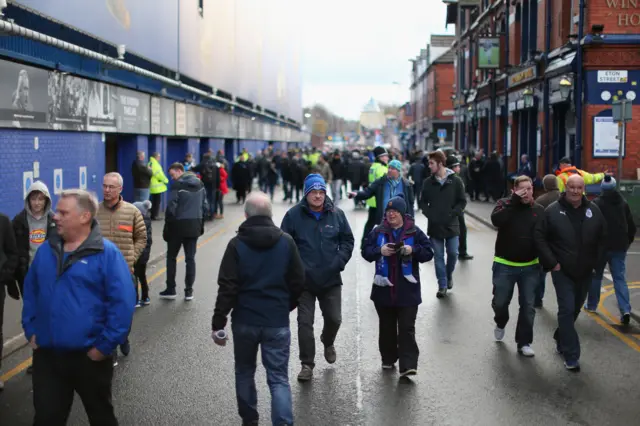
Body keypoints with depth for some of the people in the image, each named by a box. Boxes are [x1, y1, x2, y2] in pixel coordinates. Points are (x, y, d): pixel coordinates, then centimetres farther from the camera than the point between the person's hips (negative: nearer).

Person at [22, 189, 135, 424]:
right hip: (46, 354, 4)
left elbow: (123, 303, -16)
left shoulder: (107, 253, -13)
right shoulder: (46, 250, 6)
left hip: (90, 356, -4)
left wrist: (104, 346, -16)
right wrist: (30, 330, 7)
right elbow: (30, 292, 16)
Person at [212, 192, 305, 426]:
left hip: (244, 320, 0)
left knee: (245, 372, 19)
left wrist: (218, 322, -6)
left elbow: (227, 287, -11)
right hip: (278, 322, 0)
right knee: (278, 378, 3)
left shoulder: (237, 244, -7)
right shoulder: (286, 242, -1)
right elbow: (298, 281, 5)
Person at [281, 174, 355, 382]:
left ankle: (328, 342, 44)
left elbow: (347, 240, 8)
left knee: (334, 318, 11)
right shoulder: (294, 215, -7)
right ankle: (307, 364, 13)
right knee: (305, 322, 1)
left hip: (331, 279, 2)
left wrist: (340, 262, -5)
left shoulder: (337, 214, 0)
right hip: (304, 280, -2)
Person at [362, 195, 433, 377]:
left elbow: (428, 252, 0)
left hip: (407, 291, -2)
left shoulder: (414, 232, -1)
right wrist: (380, 251, -16)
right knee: (387, 327, 15)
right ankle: (388, 359, 31)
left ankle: (408, 365, -8)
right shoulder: (378, 232, 4)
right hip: (384, 289, 3)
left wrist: (413, 250, -18)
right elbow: (366, 251, 3)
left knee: (407, 329, -5)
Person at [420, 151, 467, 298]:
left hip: (451, 225, -1)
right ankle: (442, 285, 12)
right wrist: (428, 213, -7)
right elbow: (423, 202, 8)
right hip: (434, 225, 1)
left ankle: (449, 275, 33)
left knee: (453, 253, 5)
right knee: (438, 256, 4)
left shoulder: (456, 181, -5)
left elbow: (462, 201, -1)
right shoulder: (428, 182, 1)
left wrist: (453, 213, -13)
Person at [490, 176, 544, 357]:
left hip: (530, 267, 2)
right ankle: (501, 323, 40)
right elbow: (496, 220, -26)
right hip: (504, 266, -2)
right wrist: (514, 200, -24)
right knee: (500, 302, 7)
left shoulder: (539, 210, 3)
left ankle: (524, 343, 15)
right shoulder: (505, 204, -4)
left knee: (528, 306, 3)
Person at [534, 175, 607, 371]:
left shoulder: (594, 211, 2)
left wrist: (597, 262, 2)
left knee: (575, 309, 17)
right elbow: (540, 237, -7)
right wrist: (552, 262, -12)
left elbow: (602, 239, 9)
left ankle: (561, 339, 40)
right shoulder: (553, 211, -8)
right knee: (567, 310, -9)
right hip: (562, 271, -4)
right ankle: (571, 356, -6)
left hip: (585, 272, 4)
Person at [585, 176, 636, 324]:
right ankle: (625, 310, -12)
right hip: (619, 247, 3)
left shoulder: (596, 203, -7)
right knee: (619, 278, 3)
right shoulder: (623, 203, 7)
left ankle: (591, 305, 25)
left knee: (596, 276, 14)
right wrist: (627, 242, 19)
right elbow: (631, 226, 10)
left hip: (601, 245, -3)